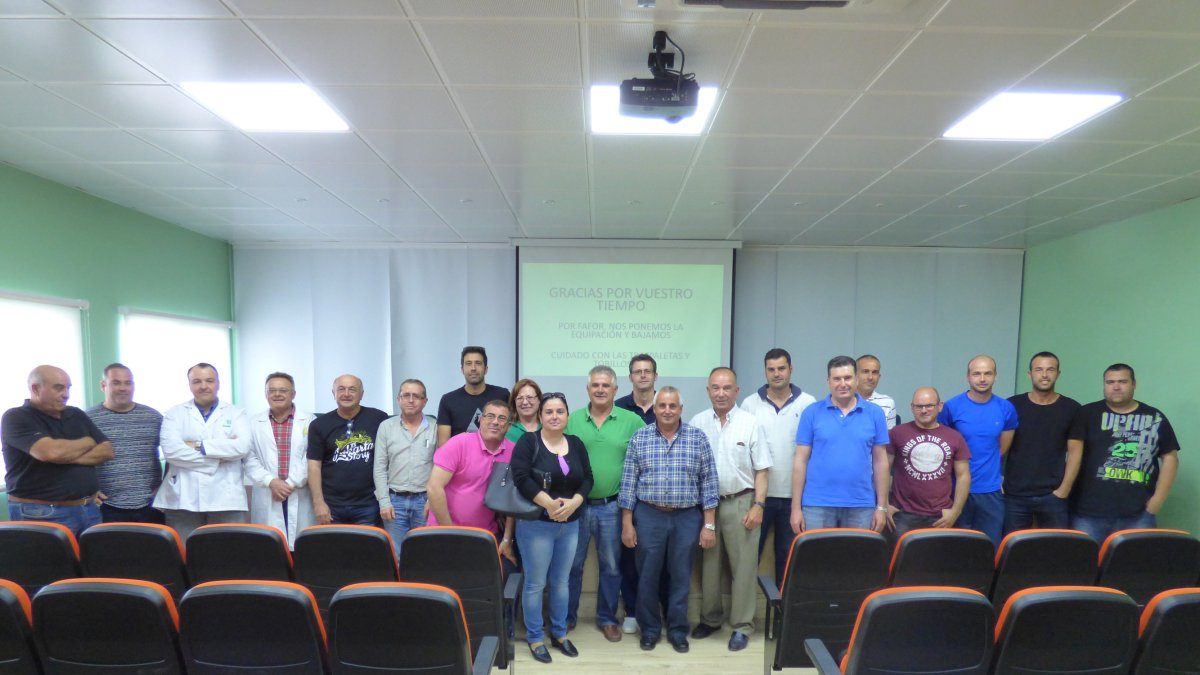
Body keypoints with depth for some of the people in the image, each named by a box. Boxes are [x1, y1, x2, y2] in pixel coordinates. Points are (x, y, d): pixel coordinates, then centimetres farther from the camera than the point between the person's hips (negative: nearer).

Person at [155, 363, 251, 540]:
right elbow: (170, 450, -7)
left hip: (226, 499, 0)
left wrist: (199, 445, -10)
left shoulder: (235, 413, 10)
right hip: (183, 500, 0)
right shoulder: (174, 414, 10)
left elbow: (243, 446, -8)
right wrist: (218, 458, -9)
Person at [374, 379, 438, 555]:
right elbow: (379, 468, 3)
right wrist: (384, 501, -4)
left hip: (425, 500, -1)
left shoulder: (435, 427, 1)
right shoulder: (386, 427, 4)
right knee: (395, 555, 5)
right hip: (395, 500, 1)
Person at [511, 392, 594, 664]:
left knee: (561, 581, 15)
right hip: (536, 524, -4)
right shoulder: (528, 441, -8)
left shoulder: (576, 444, 6)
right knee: (535, 583, 5)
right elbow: (521, 478, -18)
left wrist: (573, 502, -15)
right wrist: (548, 503, -23)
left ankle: (559, 634, 30)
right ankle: (535, 638, 20)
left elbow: (587, 478, 2)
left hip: (570, 525, 4)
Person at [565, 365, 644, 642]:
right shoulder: (572, 420, 0)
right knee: (572, 564, 12)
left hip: (612, 507, 0)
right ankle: (567, 616, 29)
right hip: (576, 505, 1)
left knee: (611, 567, 13)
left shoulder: (632, 421, -3)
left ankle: (607, 618, 31)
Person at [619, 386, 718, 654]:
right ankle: (649, 629, 26)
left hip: (688, 518, 0)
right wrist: (627, 523, -2)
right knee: (647, 576, 9)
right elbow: (628, 482, 0)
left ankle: (678, 630, 26)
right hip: (649, 516, 0)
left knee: (681, 576, 10)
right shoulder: (639, 438, -1)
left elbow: (708, 482, -1)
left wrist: (709, 524, -4)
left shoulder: (698, 438, -2)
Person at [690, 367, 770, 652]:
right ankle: (710, 618, 29)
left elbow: (761, 469, -2)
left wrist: (759, 505, -8)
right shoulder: (697, 423, 2)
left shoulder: (750, 423, -3)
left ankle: (742, 626, 16)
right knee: (708, 563, 13)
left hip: (740, 503, -2)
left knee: (743, 566, 3)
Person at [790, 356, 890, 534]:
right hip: (817, 505, -1)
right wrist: (796, 507, -3)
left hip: (861, 506, 1)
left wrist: (881, 507, 3)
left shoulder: (875, 413, 4)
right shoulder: (812, 412, 0)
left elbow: (880, 461, 6)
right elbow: (801, 461, 0)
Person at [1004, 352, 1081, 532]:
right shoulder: (1012, 405, 2)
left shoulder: (1071, 408, 3)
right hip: (1014, 495, 0)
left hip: (1053, 495, 0)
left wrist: (1064, 490, -5)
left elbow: (1075, 452, 2)